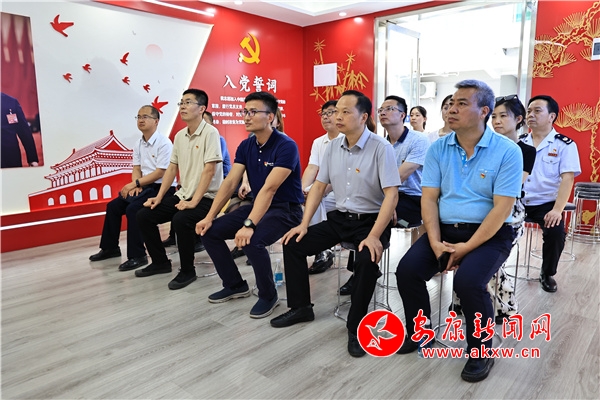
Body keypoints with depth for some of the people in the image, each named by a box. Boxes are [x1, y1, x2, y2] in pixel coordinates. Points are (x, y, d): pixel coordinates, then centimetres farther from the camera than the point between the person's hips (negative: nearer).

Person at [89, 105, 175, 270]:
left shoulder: (164, 143, -15)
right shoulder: (138, 144, 10)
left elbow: (160, 172, -20)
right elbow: (136, 169, 11)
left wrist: (135, 184, -19)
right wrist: (136, 185, -11)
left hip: (162, 188, -9)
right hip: (144, 186, 9)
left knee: (133, 209, -26)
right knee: (113, 206, 5)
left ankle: (137, 256, -17)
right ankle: (110, 248, 21)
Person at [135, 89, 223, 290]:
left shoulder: (210, 133, -14)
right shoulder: (179, 136, 9)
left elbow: (209, 170, -20)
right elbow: (172, 168, 14)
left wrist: (194, 201, -24)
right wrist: (159, 197, 8)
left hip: (206, 197, -8)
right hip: (183, 195, 8)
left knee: (180, 220, -33)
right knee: (144, 215, 2)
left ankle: (188, 271, -11)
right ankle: (160, 262, 18)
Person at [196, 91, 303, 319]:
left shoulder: (286, 146, -20)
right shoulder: (245, 146, 2)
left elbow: (269, 189, -30)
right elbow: (230, 183, -1)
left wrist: (249, 225, -37)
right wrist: (210, 217, -8)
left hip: (286, 209, -8)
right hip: (257, 205, 8)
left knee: (252, 241, -33)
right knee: (209, 232, -2)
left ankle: (268, 295, -6)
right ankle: (235, 285, 16)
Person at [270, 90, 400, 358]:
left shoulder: (381, 148, -14)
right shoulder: (332, 147, 4)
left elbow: (392, 194, -19)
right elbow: (319, 186, 9)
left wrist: (374, 236, -29)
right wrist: (304, 224, -1)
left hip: (370, 220, -6)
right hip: (339, 218, 6)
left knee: (367, 259, -34)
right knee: (293, 244, -4)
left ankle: (356, 325, -10)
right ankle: (300, 307, 14)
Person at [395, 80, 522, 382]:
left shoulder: (507, 151, -9)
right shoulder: (438, 149, 2)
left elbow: (501, 209, -13)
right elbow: (429, 199, -1)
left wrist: (466, 247, -19)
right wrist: (435, 242, -14)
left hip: (490, 234, -3)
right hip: (445, 229, 4)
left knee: (468, 280, -29)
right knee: (407, 270, -16)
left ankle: (481, 351, 0)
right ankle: (419, 332, 12)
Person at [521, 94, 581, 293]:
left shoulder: (565, 145, -2)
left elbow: (567, 179, -10)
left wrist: (557, 210, -23)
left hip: (546, 204, -2)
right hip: (519, 202, 3)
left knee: (556, 231, -28)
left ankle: (547, 274, 1)